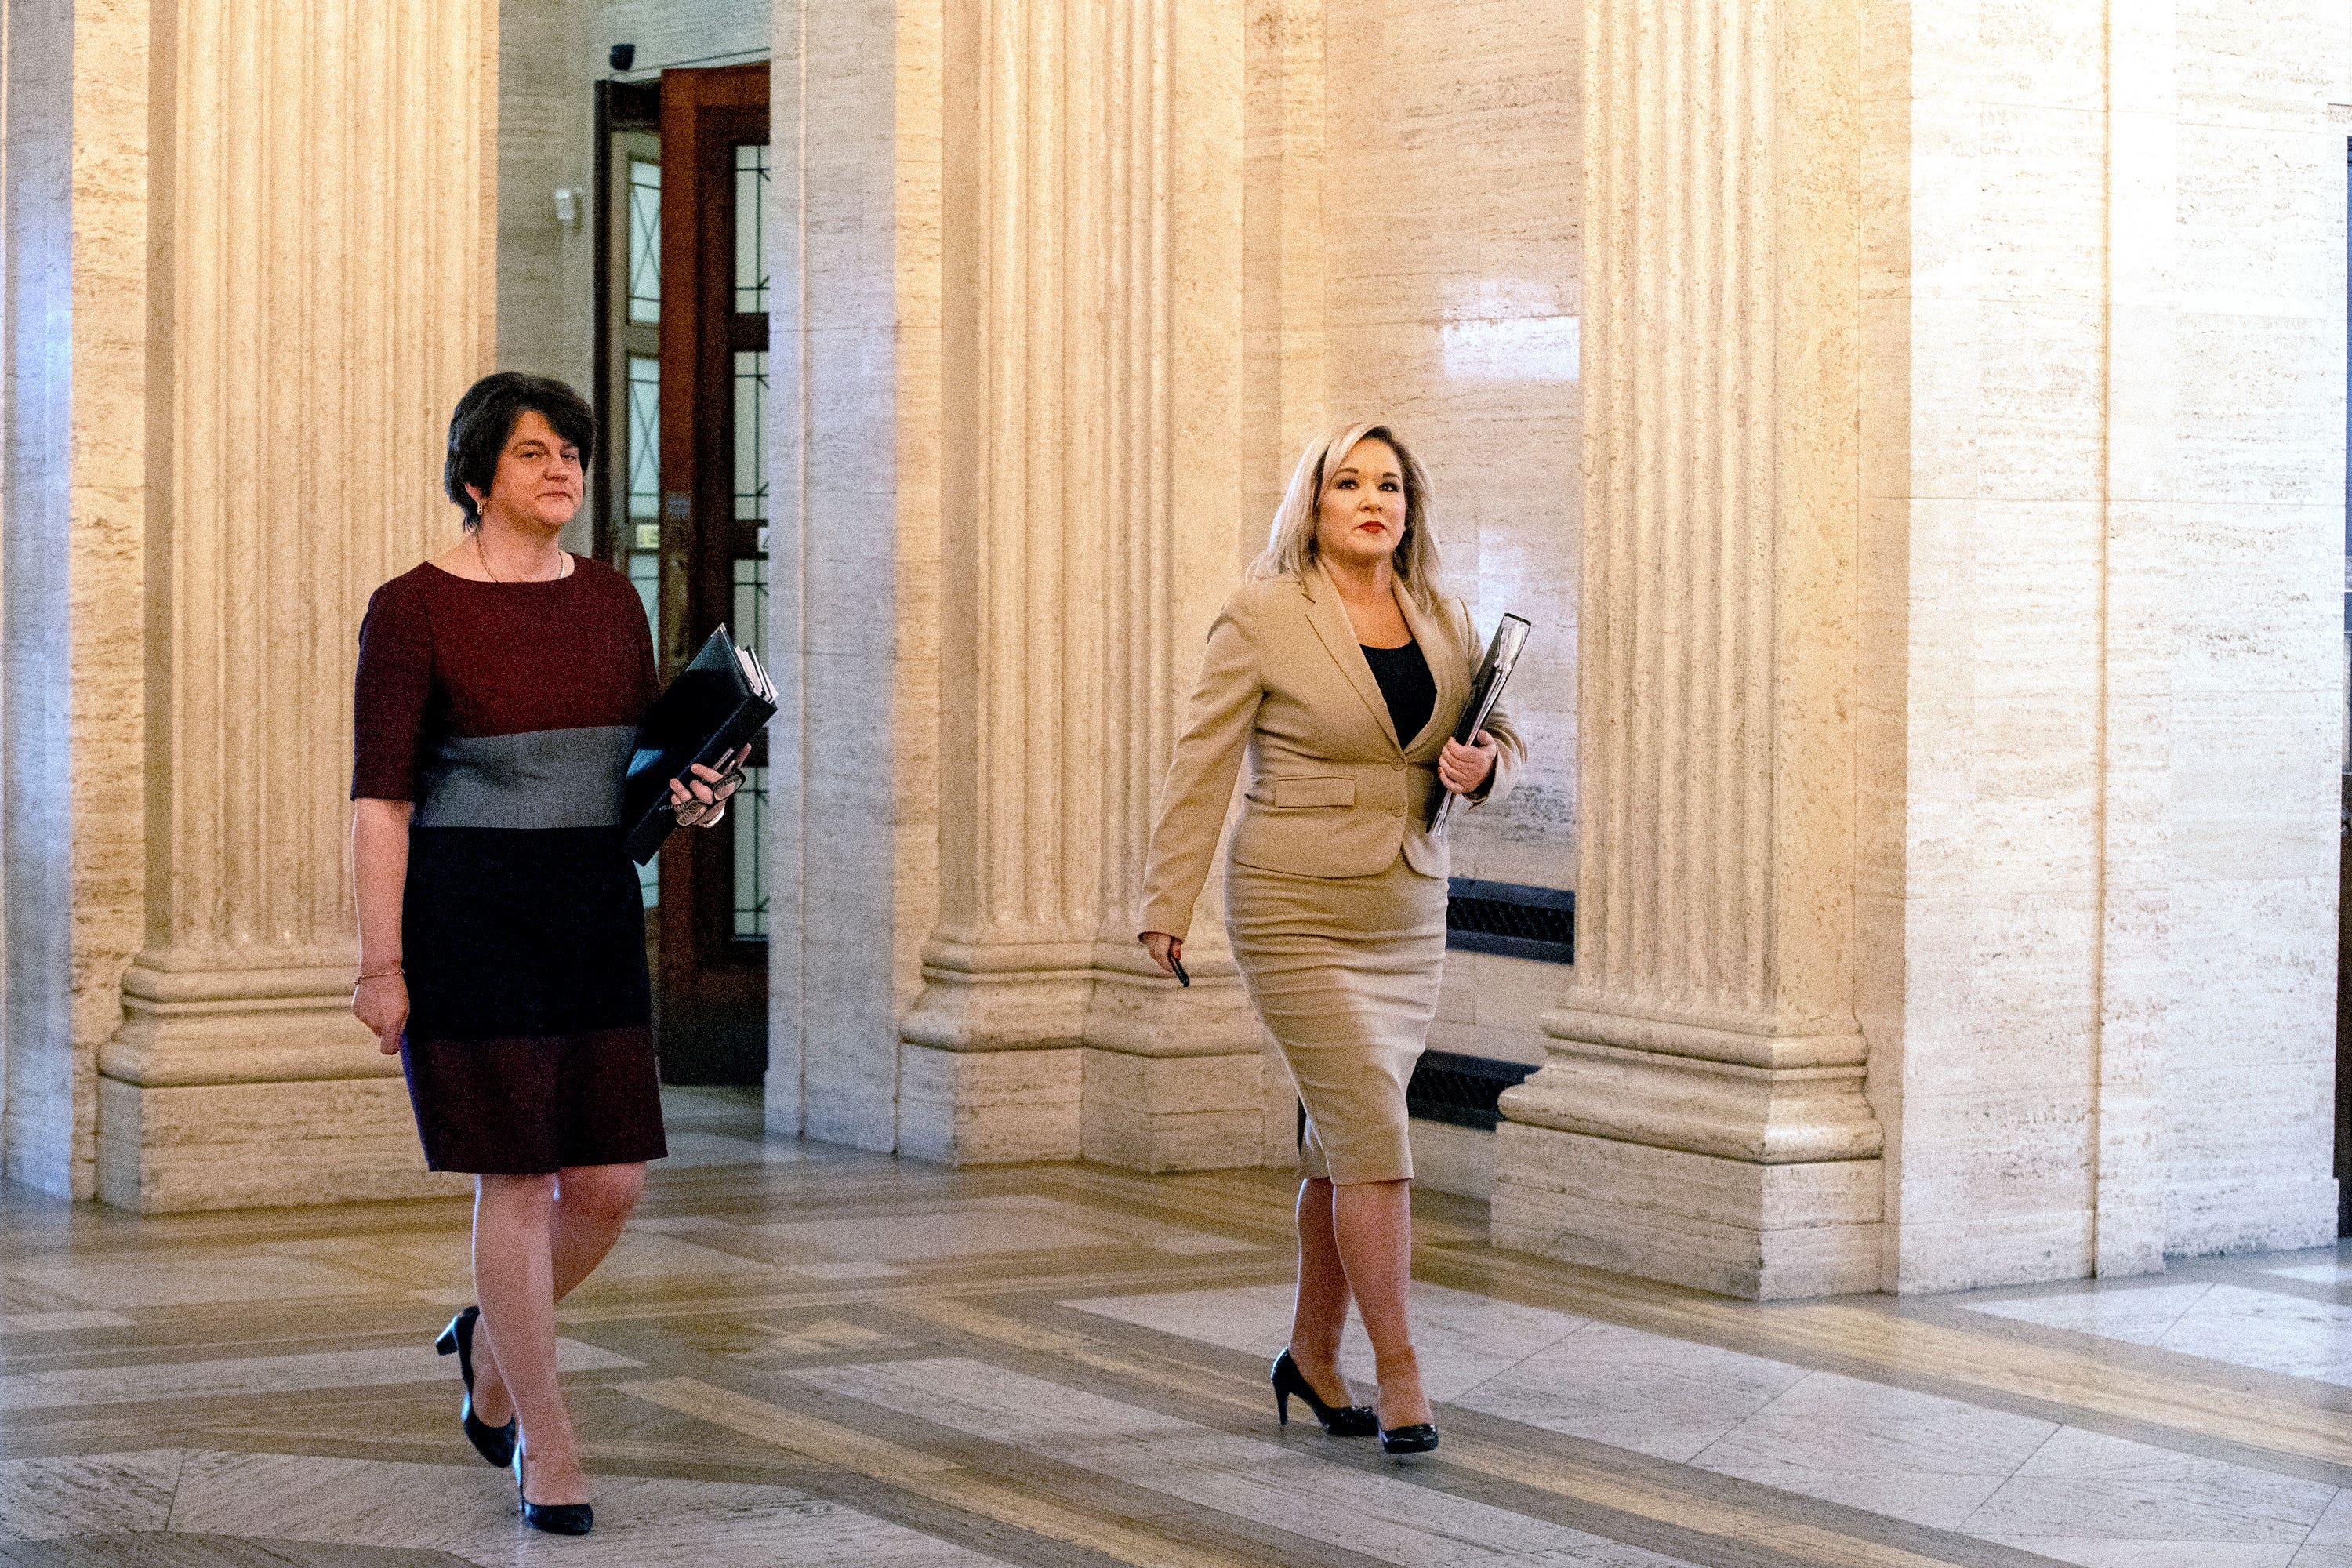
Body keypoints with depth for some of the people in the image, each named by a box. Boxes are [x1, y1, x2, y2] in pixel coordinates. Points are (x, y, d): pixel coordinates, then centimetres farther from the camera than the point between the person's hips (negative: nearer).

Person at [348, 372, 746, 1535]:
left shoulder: (607, 599, 10)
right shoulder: (414, 609, -7)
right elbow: (380, 793, -10)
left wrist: (696, 796, -8)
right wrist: (380, 964, -14)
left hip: (594, 908, 6)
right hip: (467, 913, -6)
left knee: (614, 1179, 3)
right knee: (518, 1177, -2)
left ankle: (492, 1340, 32)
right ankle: (546, 1445, 10)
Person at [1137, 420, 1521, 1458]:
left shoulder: (1445, 622, 8)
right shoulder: (1262, 616, -7)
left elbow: (1500, 740, 18)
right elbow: (1201, 765, -6)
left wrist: (1483, 767, -6)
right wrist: (1167, 904, -9)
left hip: (1410, 919, 5)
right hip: (1297, 913, -5)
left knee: (1342, 1146, 14)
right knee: (1375, 1138, -11)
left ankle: (1313, 1353, 28)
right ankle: (1400, 1375, -4)